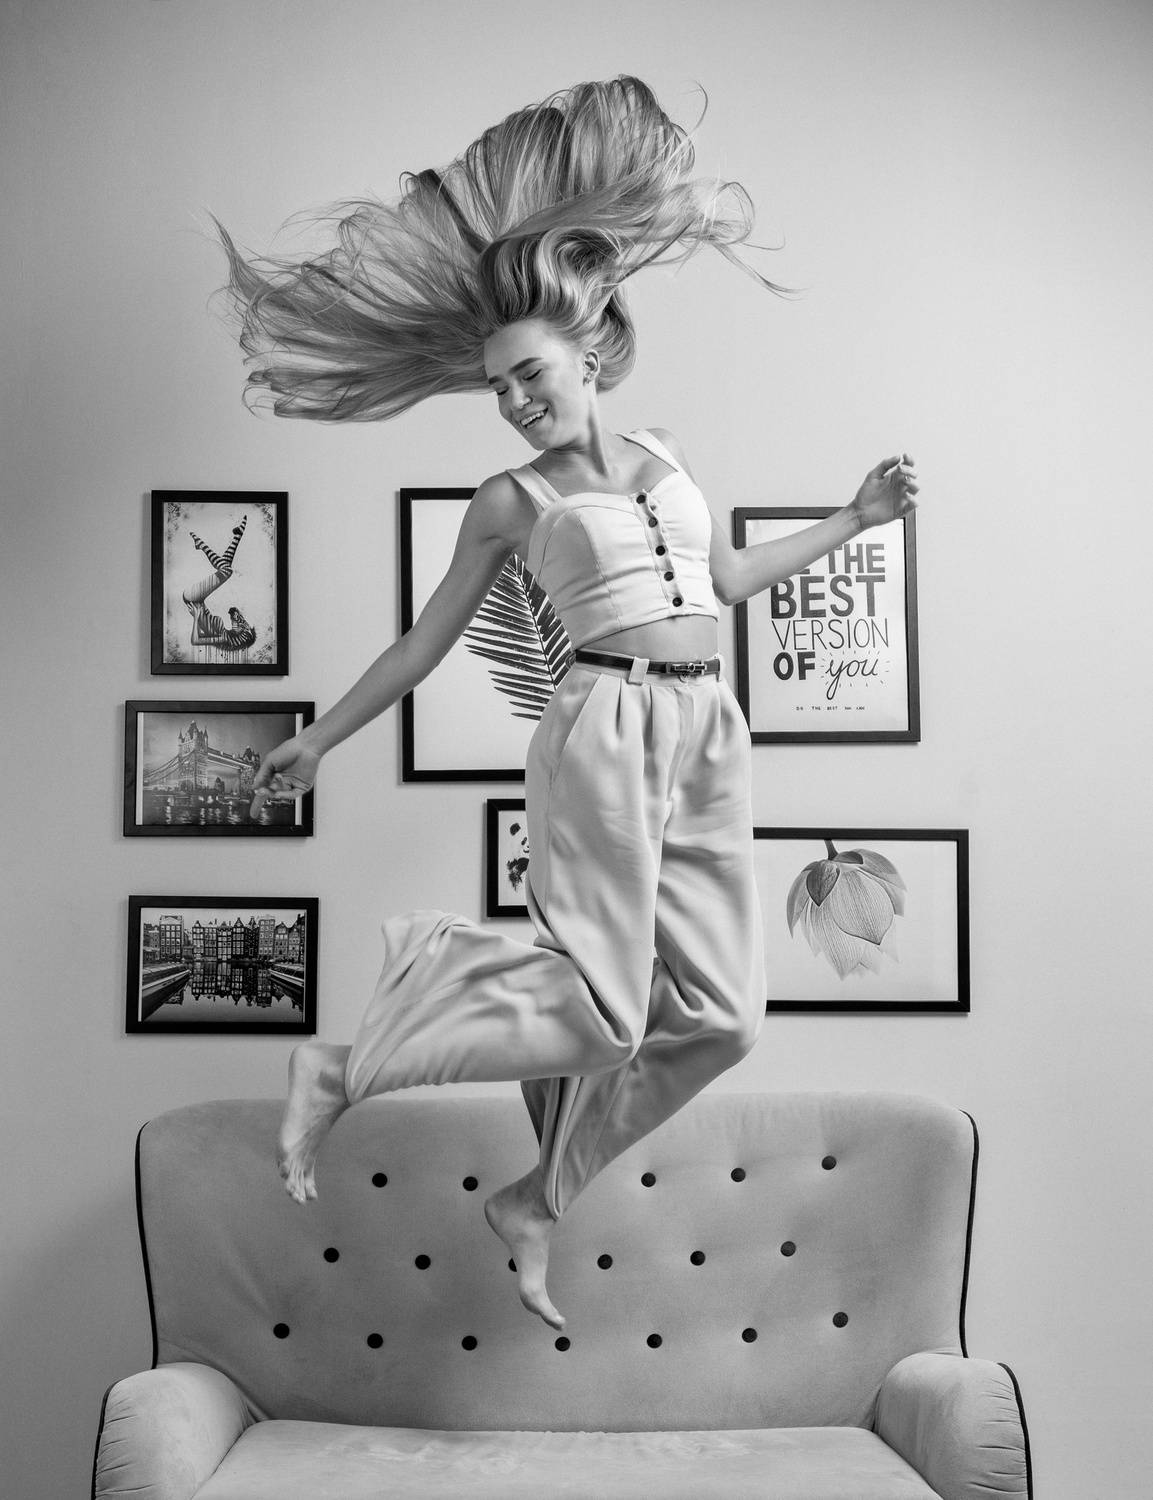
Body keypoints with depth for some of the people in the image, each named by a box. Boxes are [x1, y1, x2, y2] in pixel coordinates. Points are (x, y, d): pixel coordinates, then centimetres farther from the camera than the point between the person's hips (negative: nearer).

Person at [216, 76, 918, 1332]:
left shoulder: (662, 456, 18)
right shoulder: (510, 500, 5)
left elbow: (729, 576, 31)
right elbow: (425, 642, 11)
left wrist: (852, 520, 29)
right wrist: (316, 740, 11)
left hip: (708, 738, 6)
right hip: (606, 727, -6)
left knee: (715, 1014, 0)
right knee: (599, 1013, -17)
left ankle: (536, 1200, 14)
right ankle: (342, 1073, 0)